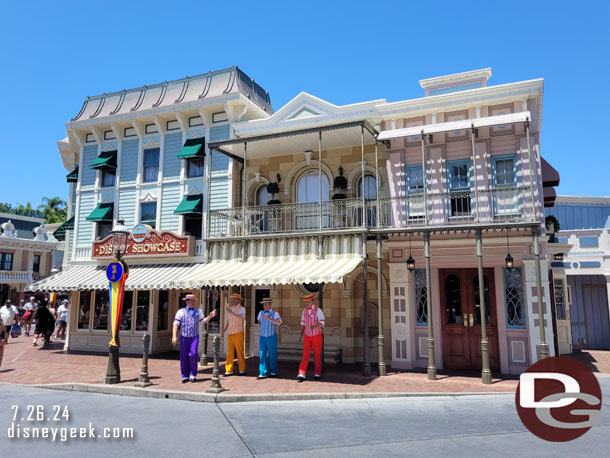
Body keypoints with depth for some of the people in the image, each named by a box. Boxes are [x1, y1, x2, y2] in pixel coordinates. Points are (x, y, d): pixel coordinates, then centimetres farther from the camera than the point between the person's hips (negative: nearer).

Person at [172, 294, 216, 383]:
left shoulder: (198, 311, 9)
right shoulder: (181, 312, 1)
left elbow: (203, 321, 23)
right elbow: (175, 324, -5)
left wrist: (210, 316, 7)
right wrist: (174, 336, -15)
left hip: (194, 337, 0)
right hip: (184, 338, 0)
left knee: (193, 354, -16)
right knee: (184, 357, 2)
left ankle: (193, 375, 0)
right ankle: (185, 377, 17)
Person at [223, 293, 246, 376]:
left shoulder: (242, 309, -6)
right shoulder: (230, 308, 16)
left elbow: (241, 317, -26)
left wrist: (231, 312, -28)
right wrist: (225, 329, 12)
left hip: (238, 333, -6)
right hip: (230, 334, 6)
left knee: (240, 352, -2)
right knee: (230, 352, 5)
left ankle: (242, 370, 7)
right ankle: (229, 370, 9)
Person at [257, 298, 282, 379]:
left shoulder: (274, 313, -7)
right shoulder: (261, 313, 6)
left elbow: (279, 322, -25)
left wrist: (269, 319, -32)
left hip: (271, 337, -3)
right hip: (262, 337, 3)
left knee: (272, 355, 4)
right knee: (262, 355, 0)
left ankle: (273, 372, 19)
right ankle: (262, 373, 2)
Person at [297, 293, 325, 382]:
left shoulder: (318, 310, -14)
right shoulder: (305, 311, 3)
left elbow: (321, 323, -22)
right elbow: (303, 323, 12)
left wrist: (314, 326, -42)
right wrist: (301, 335, 10)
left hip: (317, 336, -3)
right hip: (307, 336, 3)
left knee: (317, 355, 6)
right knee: (305, 355, -7)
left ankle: (317, 373, 20)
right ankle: (302, 374, -12)